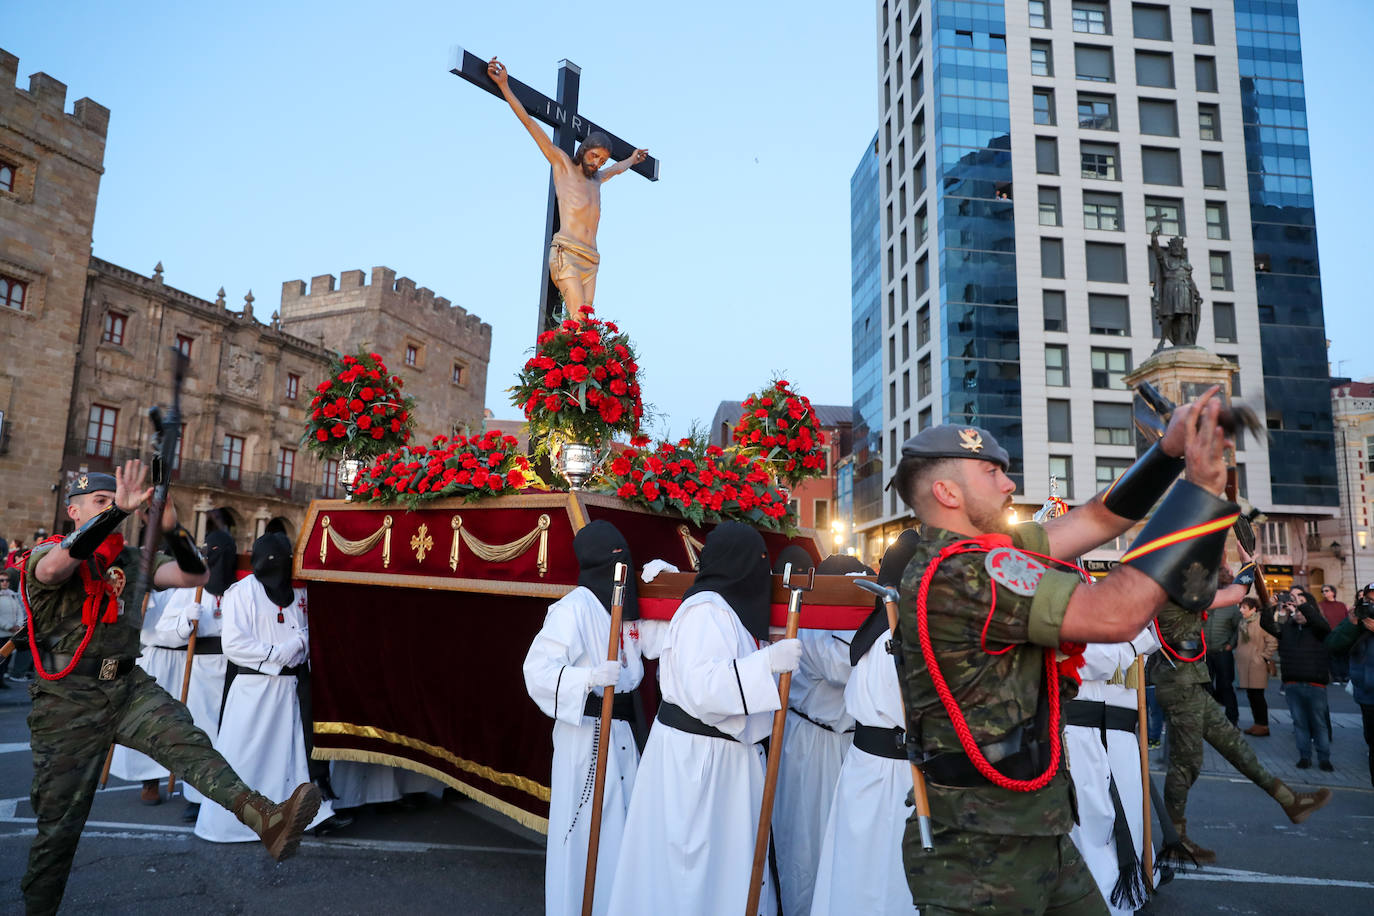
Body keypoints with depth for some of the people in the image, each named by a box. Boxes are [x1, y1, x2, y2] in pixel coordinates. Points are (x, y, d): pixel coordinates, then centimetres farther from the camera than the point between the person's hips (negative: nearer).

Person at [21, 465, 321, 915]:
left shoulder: (130, 560, 10)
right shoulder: (47, 553, -3)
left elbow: (195, 575, -3)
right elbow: (53, 567, -30)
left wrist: (172, 530, -21)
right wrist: (119, 510, -39)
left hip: (129, 687, 3)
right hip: (70, 701, -2)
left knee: (187, 741, -24)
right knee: (60, 820, 5)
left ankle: (267, 820, -41)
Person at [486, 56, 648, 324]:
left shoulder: (596, 178, 26)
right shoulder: (563, 164, 9)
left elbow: (615, 169, 50)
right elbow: (531, 124, 6)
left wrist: (631, 159, 67)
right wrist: (504, 87, 3)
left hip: (589, 261, 6)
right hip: (566, 253, -6)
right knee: (579, 321, -24)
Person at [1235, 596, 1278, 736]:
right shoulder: (1243, 623, 12)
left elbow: (1273, 642, -13)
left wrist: (1264, 657, -10)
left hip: (1257, 665, -8)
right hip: (1244, 665, 8)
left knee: (1257, 695, -3)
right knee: (1250, 695, 11)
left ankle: (1264, 726, 5)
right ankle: (1257, 723, 20)